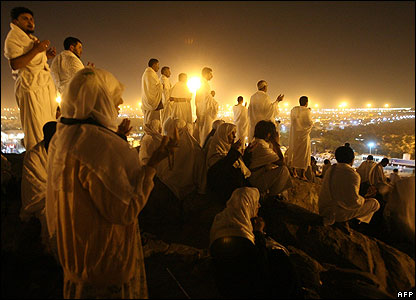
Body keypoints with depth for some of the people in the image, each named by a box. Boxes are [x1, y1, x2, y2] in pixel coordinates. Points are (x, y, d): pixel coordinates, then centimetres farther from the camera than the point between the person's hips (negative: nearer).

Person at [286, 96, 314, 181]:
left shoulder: (293, 110, 4)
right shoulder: (307, 111, -12)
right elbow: (310, 123, -10)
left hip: (294, 134, 5)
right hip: (303, 133, -5)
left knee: (294, 151, 12)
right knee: (303, 153, 2)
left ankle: (294, 172, 15)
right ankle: (302, 174, 2)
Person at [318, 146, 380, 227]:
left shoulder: (330, 169, 3)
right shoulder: (352, 175, -21)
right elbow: (353, 202, -23)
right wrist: (363, 199, -1)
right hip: (339, 213, -8)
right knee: (375, 203, 5)